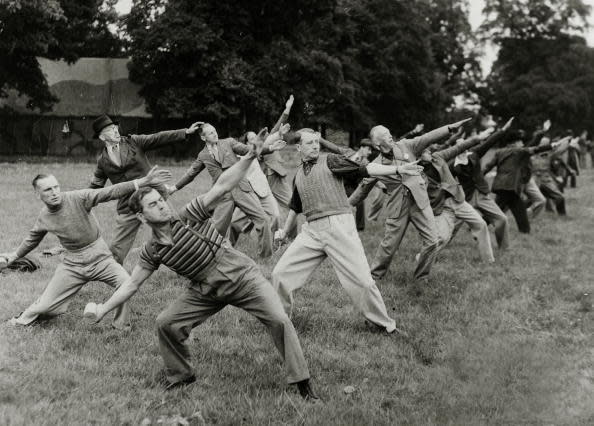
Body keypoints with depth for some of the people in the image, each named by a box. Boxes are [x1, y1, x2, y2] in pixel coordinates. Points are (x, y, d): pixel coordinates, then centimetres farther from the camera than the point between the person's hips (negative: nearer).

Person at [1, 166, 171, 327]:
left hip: (100, 258, -2)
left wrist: (144, 182, -35)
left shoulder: (78, 198, -16)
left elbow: (111, 192, -25)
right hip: (73, 265, 3)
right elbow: (32, 239, 20)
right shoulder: (43, 218, -2)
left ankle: (122, 326, -1)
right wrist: (15, 255, 33)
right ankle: (25, 319, 38)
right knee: (46, 305, 2)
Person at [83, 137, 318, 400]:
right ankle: (179, 376, 21)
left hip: (241, 276, -4)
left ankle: (302, 383, -8)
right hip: (205, 291, 4)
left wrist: (251, 155, -34)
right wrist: (102, 310, 0)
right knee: (165, 323, -2)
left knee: (279, 320, -18)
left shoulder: (189, 217, -15)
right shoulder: (152, 251, -3)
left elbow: (222, 186, -24)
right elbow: (132, 284, 6)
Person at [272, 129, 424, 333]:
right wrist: (285, 230, 40)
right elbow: (295, 207, 32)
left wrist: (397, 169, -18)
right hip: (311, 230, 5)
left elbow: (363, 169, -7)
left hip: (339, 225, -4)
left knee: (361, 280, -8)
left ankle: (385, 324, 9)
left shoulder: (330, 160, 3)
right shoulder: (298, 174, 18)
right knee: (280, 274, -1)